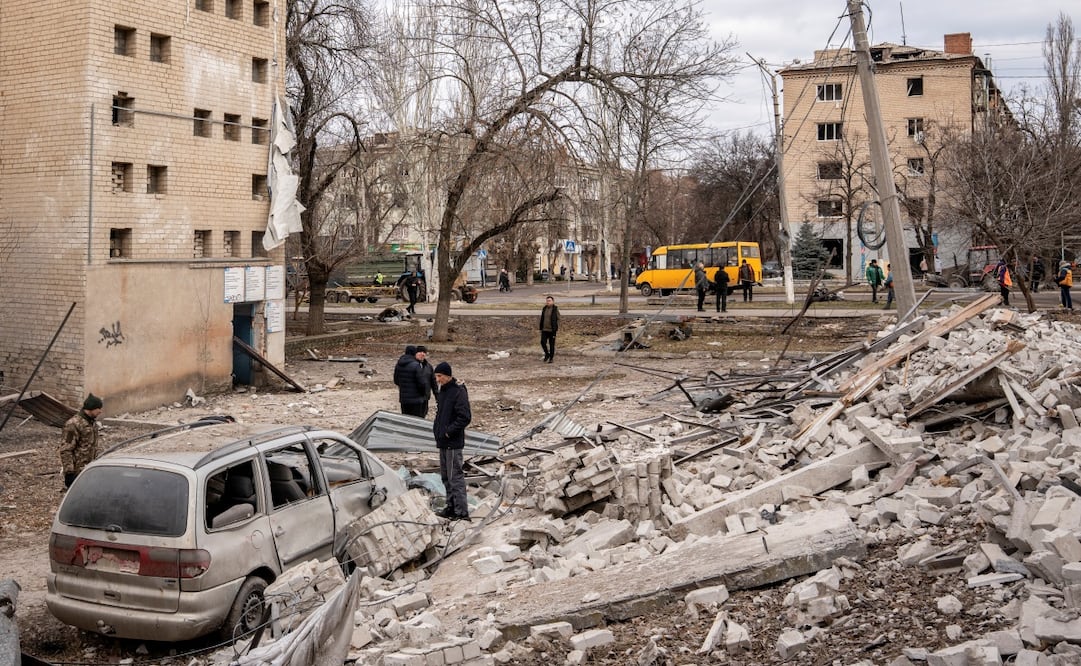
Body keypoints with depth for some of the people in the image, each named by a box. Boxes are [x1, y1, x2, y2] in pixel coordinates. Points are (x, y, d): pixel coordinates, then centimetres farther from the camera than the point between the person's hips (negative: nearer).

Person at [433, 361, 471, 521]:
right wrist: (437, 429, 11)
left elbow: (465, 417, -20)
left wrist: (449, 432, -18)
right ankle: (451, 507, 25)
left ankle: (462, 512, -4)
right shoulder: (442, 391, 12)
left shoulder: (459, 392, -15)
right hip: (443, 441, 10)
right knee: (446, 476, 15)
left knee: (455, 477, -8)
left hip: (453, 443, -10)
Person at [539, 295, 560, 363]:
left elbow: (558, 319, -7)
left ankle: (551, 358, 12)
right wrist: (540, 329, 12)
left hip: (552, 330, -4)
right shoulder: (544, 309, 9)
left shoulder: (555, 309, -5)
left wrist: (557, 329, -13)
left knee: (552, 344, 2)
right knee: (543, 342, -7)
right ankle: (547, 354, 15)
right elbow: (542, 319, 14)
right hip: (544, 329, 4)